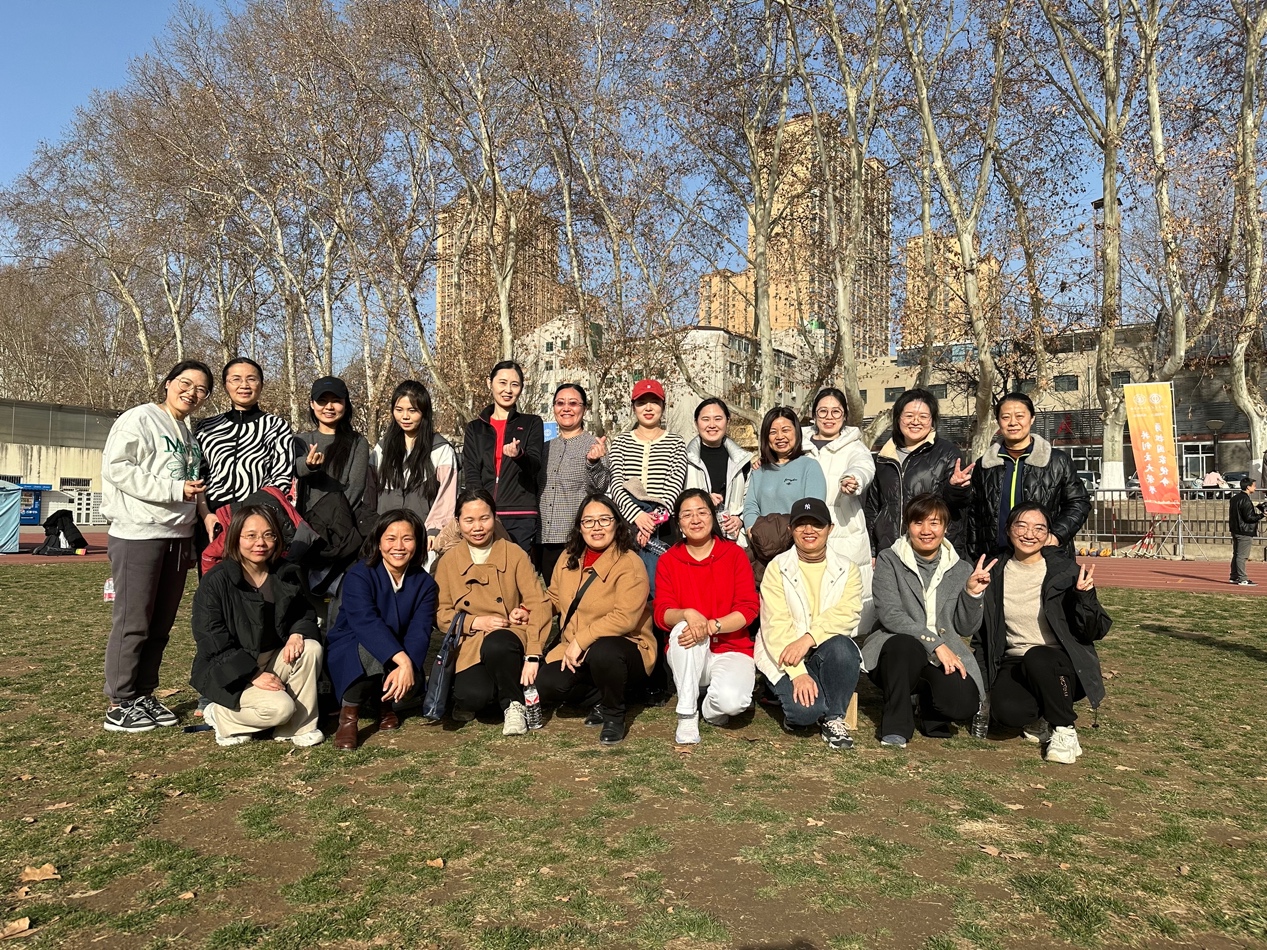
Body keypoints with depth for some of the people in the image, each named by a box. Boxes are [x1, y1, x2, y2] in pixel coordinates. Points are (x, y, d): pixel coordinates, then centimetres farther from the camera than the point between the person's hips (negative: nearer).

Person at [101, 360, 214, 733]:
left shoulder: (188, 435, 19)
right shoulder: (139, 419, -5)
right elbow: (116, 468, -16)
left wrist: (197, 496, 9)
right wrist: (175, 490, -18)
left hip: (179, 537, 8)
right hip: (139, 536, -8)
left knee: (161, 624, 11)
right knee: (132, 622, -2)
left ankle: (144, 695, 21)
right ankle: (119, 704, 7)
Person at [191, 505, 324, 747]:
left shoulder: (289, 574, 2)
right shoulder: (216, 582, -13)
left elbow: (306, 614, 10)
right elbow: (212, 642, -15)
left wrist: (298, 633, -15)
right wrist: (253, 674, -22)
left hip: (275, 660, 5)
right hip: (230, 672, -5)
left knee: (311, 648, -24)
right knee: (279, 708, -27)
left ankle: (299, 727, -12)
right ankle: (221, 715, 4)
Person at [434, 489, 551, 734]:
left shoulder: (514, 554, 1)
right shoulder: (447, 562, 8)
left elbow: (539, 604, -7)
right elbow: (441, 614, 7)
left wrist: (533, 656, -18)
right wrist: (476, 622, -13)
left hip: (509, 640, -1)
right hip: (470, 648, 1)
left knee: (496, 644, -38)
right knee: (473, 696, -30)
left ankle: (514, 705, -11)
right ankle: (472, 702, 8)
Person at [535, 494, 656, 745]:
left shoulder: (630, 564, -15)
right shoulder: (568, 559, 6)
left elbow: (625, 618, -25)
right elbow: (553, 598, 19)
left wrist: (581, 640, -26)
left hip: (625, 648, -5)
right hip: (575, 652, 5)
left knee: (602, 652, -38)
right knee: (547, 686, -20)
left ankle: (614, 714, -8)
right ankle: (601, 700, 8)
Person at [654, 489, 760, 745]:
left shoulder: (734, 554, -1)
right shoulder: (668, 561, 2)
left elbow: (749, 609, -9)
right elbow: (662, 614, -7)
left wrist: (712, 626, -25)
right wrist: (687, 614, -30)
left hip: (731, 650, -1)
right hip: (688, 655, 1)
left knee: (732, 700, -31)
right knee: (683, 628, -34)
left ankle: (710, 708, 8)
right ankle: (687, 715, -18)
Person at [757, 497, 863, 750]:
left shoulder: (847, 569, 5)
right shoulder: (777, 568, -1)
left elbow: (847, 614, -13)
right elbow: (776, 626, -12)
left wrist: (808, 638, -29)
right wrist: (797, 673, -24)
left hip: (828, 652, 2)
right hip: (785, 657, -2)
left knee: (841, 647, -32)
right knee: (805, 709, -28)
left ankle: (834, 718, -9)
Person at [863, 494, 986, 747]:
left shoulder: (960, 569, 11)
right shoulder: (889, 560, 1)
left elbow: (966, 629, 9)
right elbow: (890, 615, -12)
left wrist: (972, 593, -7)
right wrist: (934, 643, -20)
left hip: (944, 659, 3)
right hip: (896, 652, -2)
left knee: (964, 704, -27)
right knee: (905, 644, -38)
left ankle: (929, 702, 12)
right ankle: (896, 725, -14)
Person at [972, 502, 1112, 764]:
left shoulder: (1066, 571, -8)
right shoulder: (994, 574, 2)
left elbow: (1095, 633, -8)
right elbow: (982, 635, 11)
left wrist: (1085, 596, -26)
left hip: (1061, 666, -2)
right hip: (1014, 664, 2)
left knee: (1037, 658, -36)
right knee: (1006, 710, -30)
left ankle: (1064, 730, -11)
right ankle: (1040, 719, 7)